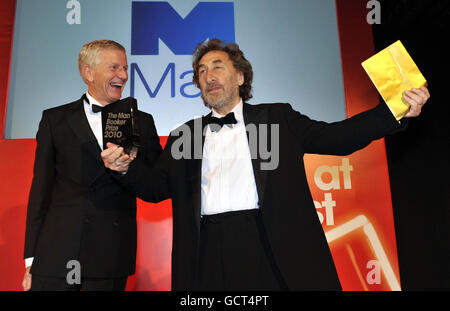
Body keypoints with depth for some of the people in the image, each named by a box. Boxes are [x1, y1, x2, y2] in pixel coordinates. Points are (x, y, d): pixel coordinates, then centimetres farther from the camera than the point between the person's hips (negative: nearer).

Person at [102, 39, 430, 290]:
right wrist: (127, 167, -11)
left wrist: (395, 112, -9)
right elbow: (157, 187, 9)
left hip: (269, 249, -1)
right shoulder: (185, 135, 14)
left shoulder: (277, 117, 10)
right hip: (208, 255, 2)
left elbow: (334, 136, 3)